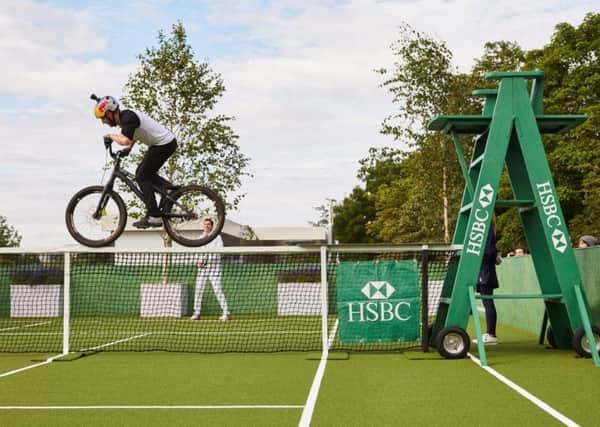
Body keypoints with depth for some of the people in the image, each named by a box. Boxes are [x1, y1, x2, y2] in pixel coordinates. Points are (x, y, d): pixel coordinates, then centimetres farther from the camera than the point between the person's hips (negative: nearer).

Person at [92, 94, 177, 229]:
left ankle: (154, 217, -9)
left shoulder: (128, 117, -20)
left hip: (164, 144, -10)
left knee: (142, 176, -7)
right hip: (165, 142, 10)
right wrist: (128, 149, 11)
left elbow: (125, 140, -35)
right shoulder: (125, 116, 9)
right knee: (145, 173, 16)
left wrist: (111, 136, -16)